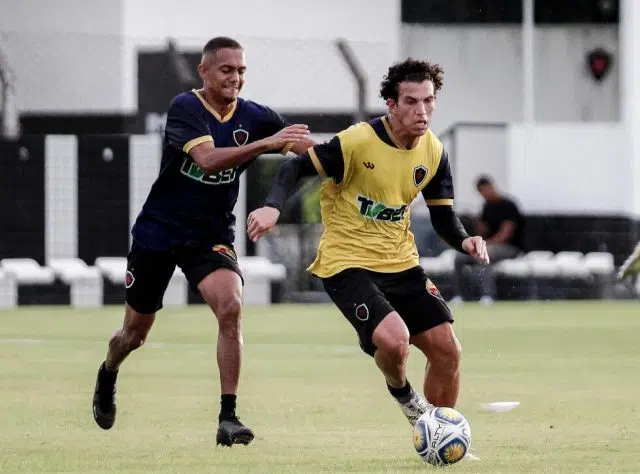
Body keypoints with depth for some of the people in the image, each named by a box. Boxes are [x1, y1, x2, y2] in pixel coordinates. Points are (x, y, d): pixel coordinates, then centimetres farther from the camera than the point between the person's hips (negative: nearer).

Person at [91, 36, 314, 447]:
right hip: (158, 232, -2)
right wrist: (266, 143, -44)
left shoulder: (254, 117, -6)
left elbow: (305, 145, -10)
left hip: (212, 236, 2)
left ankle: (228, 417, -21)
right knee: (136, 332, 12)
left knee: (231, 308, -25)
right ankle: (107, 377, 48)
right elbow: (208, 159, -35)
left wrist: (305, 145, -34)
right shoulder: (186, 108, -18)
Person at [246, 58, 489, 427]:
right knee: (393, 339, -28)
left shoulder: (434, 152, 0)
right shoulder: (357, 142, -19)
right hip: (347, 264, -6)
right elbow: (297, 168, -9)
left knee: (447, 350, 1)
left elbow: (444, 217, 8)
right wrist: (273, 206, -27)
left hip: (400, 262, 6)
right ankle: (402, 392, 8)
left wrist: (464, 240, -14)